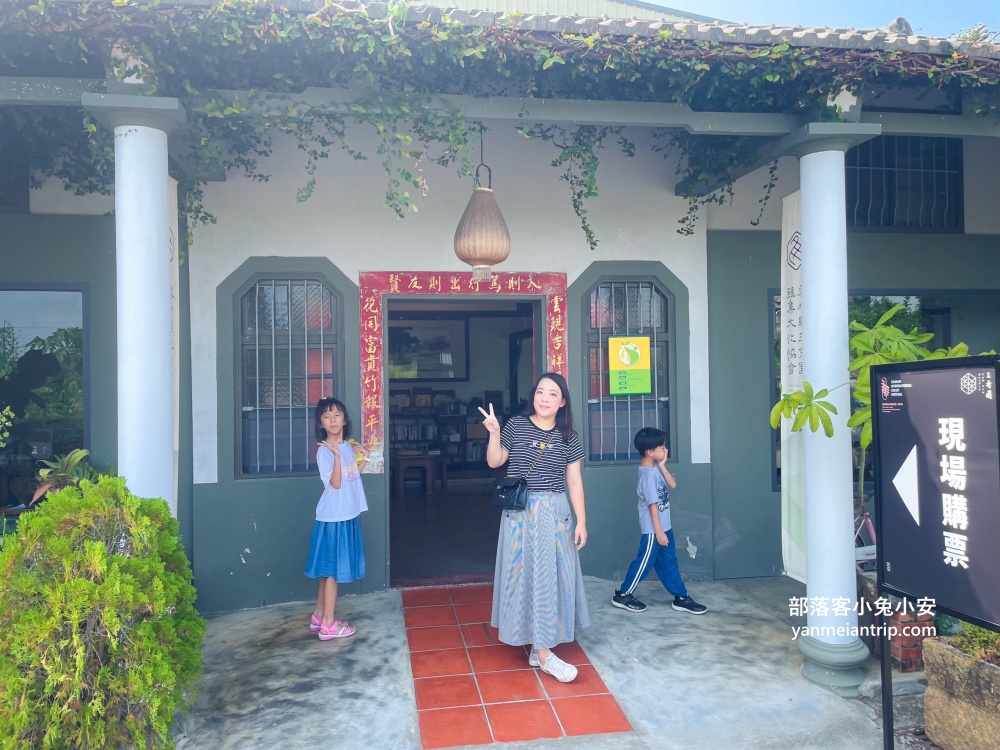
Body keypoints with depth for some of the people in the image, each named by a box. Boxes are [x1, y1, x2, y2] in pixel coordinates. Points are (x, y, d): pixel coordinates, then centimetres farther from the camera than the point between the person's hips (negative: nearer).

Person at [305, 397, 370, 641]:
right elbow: (335, 483, -22)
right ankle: (329, 625, 8)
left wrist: (364, 458, 5)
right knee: (333, 569, -1)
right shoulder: (324, 450, -14)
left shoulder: (348, 446, 8)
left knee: (329, 569, 15)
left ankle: (319, 616, 26)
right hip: (333, 517, -8)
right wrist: (336, 454, -31)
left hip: (348, 515, 8)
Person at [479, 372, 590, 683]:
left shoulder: (568, 437, 4)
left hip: (556, 513, 3)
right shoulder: (516, 425, -2)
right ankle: (544, 654, 3)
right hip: (521, 512, -3)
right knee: (528, 576, -1)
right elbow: (494, 462, 1)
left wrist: (581, 521, 1)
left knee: (553, 576, 8)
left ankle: (538, 645, 23)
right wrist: (494, 433, -15)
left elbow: (574, 481, 5)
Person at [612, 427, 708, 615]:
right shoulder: (648, 474, -24)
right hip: (653, 529, -9)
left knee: (669, 563, 15)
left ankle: (681, 598, 24)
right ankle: (622, 595, 17)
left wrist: (662, 465, -6)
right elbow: (652, 505, -23)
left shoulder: (656, 467, 3)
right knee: (644, 563, 4)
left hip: (664, 526, 9)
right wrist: (658, 532, -20)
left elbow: (673, 484, 3)